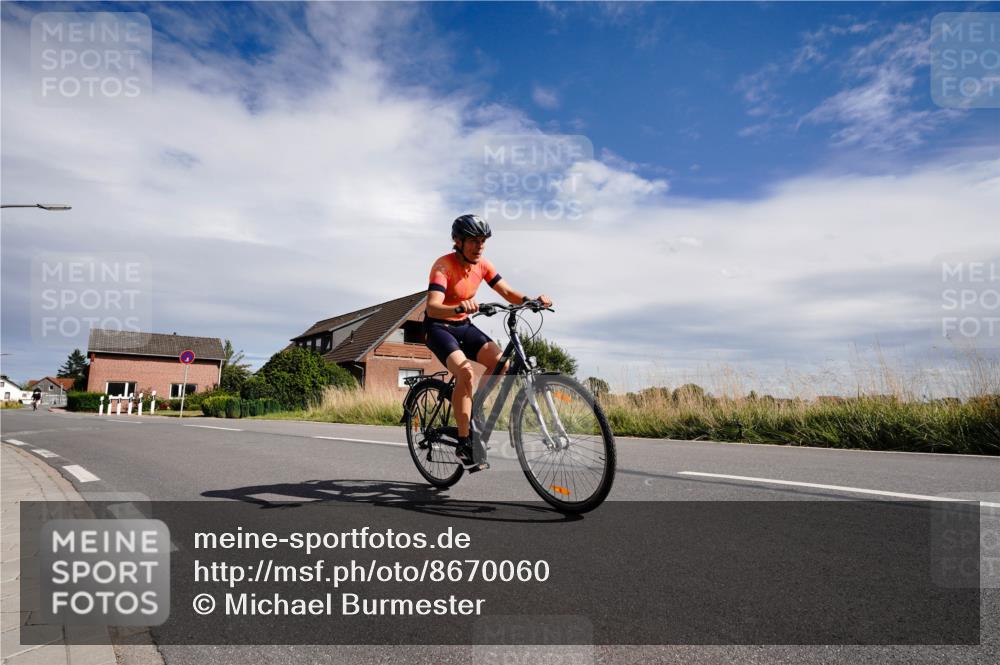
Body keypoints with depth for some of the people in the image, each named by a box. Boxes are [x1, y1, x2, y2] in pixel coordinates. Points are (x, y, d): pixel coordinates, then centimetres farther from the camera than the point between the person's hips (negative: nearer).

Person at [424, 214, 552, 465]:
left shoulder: (482, 264, -3)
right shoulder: (443, 266, -23)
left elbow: (507, 292, -5)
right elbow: (432, 308, -34)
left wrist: (532, 300, -25)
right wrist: (459, 308, -54)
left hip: (463, 325, 6)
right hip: (438, 327, -6)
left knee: (500, 361, -17)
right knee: (466, 373, -30)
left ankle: (474, 409, 6)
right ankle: (464, 442, -18)